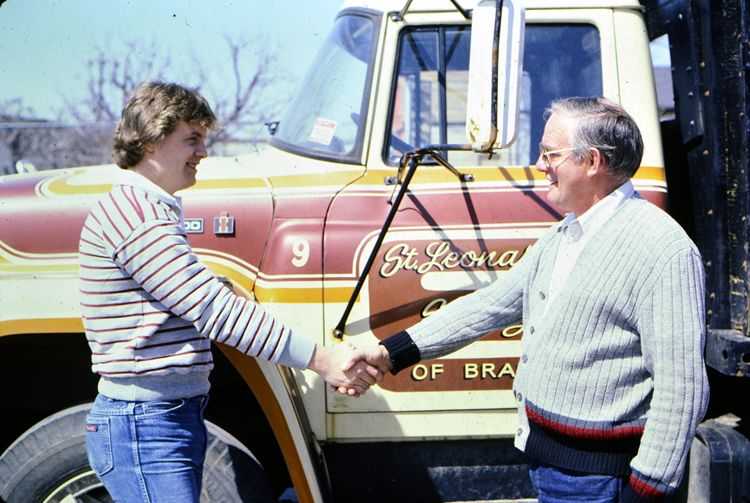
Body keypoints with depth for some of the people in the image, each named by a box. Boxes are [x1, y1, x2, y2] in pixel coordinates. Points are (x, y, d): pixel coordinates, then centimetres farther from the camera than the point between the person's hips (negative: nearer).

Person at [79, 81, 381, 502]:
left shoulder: (154, 211, 18)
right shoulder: (133, 212, -15)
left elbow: (201, 305, 15)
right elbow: (212, 308, -21)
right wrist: (319, 359, -21)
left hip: (175, 418, 10)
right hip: (145, 425, -10)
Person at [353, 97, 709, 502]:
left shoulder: (662, 249, -18)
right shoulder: (561, 237, 12)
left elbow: (682, 387, -21)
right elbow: (491, 304, 15)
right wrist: (393, 352, 12)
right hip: (544, 460, 9)